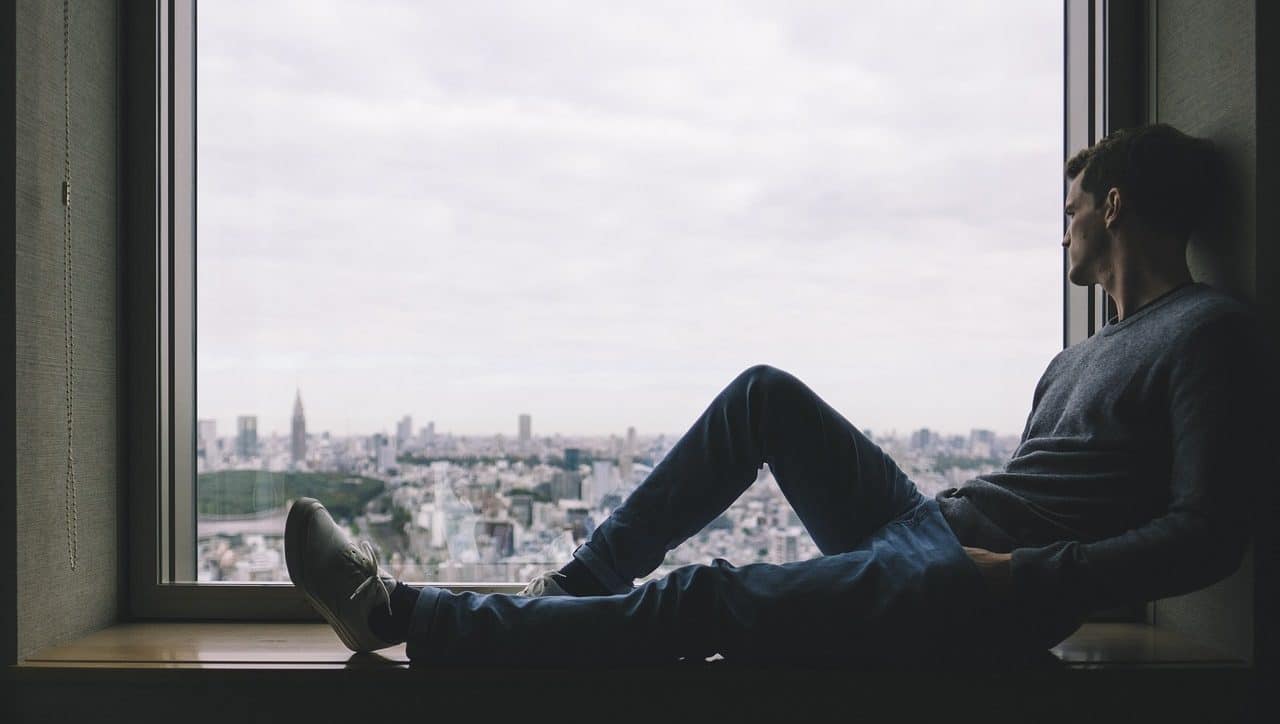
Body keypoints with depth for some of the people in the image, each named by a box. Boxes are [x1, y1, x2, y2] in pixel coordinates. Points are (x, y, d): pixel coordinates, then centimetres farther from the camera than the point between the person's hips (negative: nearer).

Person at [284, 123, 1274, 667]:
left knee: (708, 602, -18)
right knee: (767, 393, 4)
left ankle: (399, 613, -13)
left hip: (971, 594, -9)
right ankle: (579, 580, 3)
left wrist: (1033, 578, -22)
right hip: (926, 526, 9)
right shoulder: (1082, 360, 25)